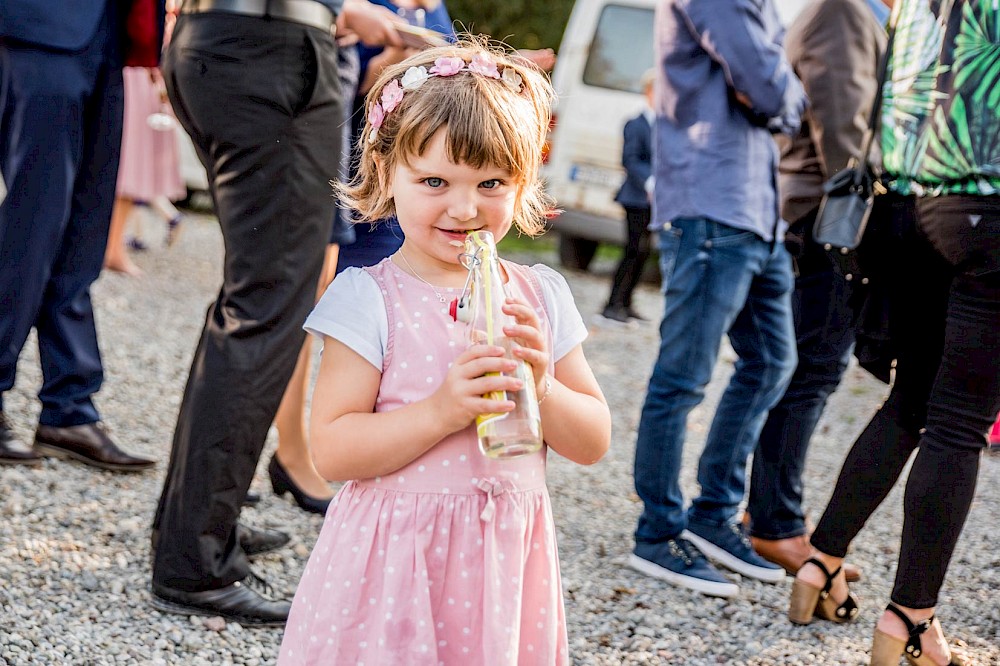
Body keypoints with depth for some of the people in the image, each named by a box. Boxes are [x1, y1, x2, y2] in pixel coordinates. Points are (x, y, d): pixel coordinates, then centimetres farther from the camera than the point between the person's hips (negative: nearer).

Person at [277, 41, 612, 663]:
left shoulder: (542, 296, 3)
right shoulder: (369, 299, -9)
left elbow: (594, 442, 4)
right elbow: (333, 450, -14)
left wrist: (541, 388, -14)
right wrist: (440, 412, -25)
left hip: (506, 567, 4)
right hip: (394, 566, -4)